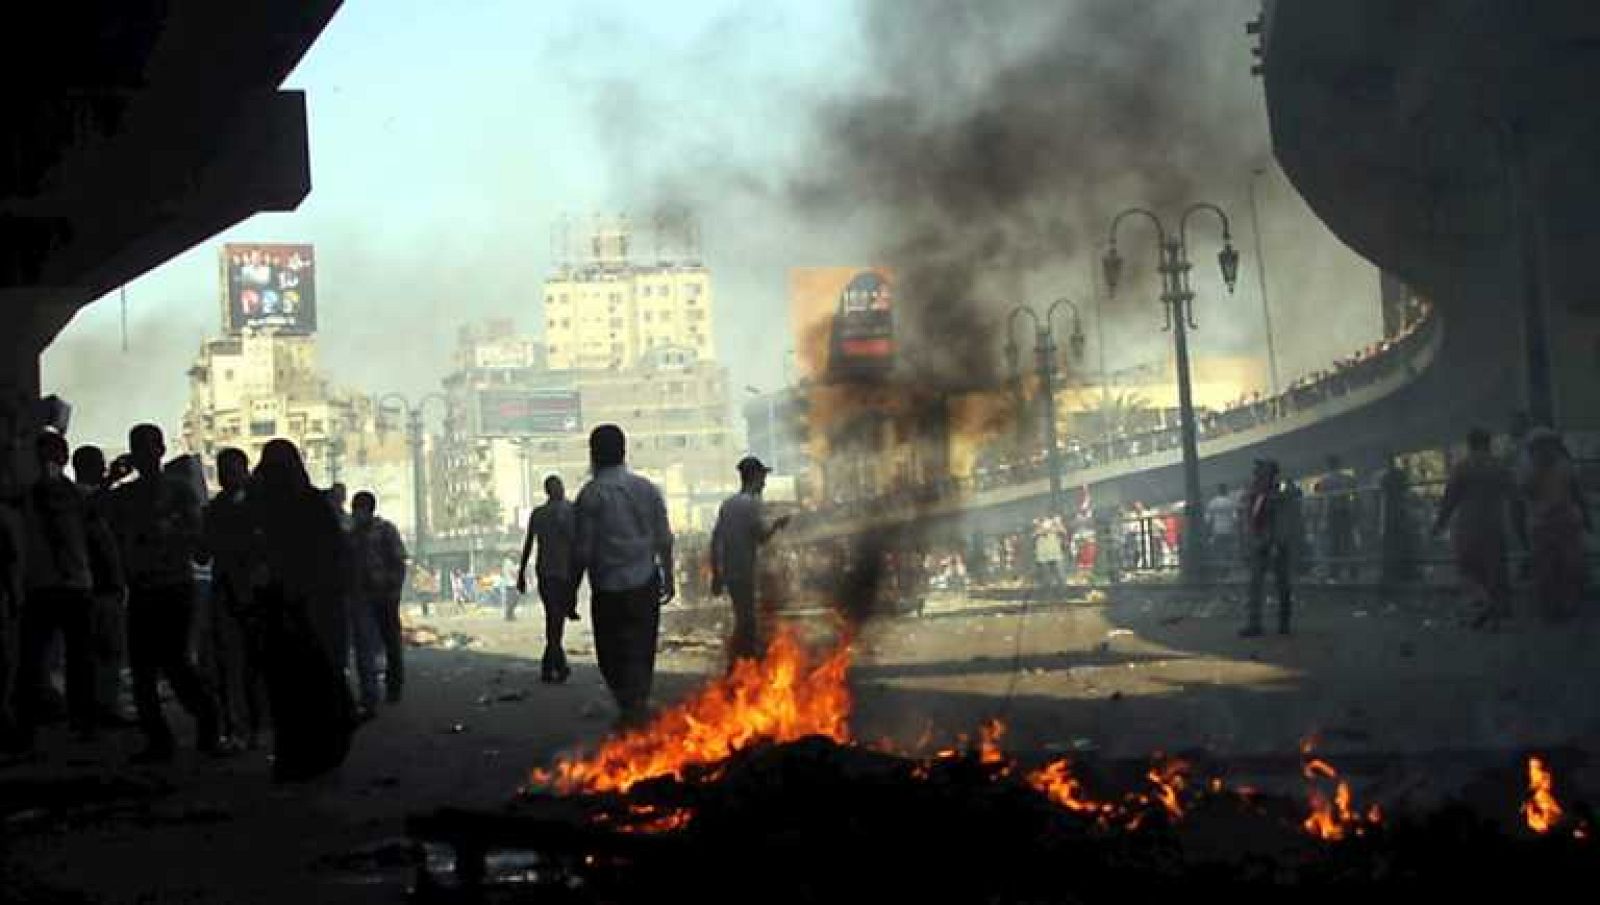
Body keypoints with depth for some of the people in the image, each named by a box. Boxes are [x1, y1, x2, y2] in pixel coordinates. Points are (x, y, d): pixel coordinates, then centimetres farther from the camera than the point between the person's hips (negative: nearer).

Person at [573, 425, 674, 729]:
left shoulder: (591, 494, -9)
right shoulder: (646, 489, 5)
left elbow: (582, 550, -9)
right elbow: (664, 540, 8)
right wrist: (668, 578, 19)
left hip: (609, 589, -4)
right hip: (645, 584, 4)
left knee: (612, 653, 6)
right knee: (641, 650, 12)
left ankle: (630, 707, -4)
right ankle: (639, 706, 11)